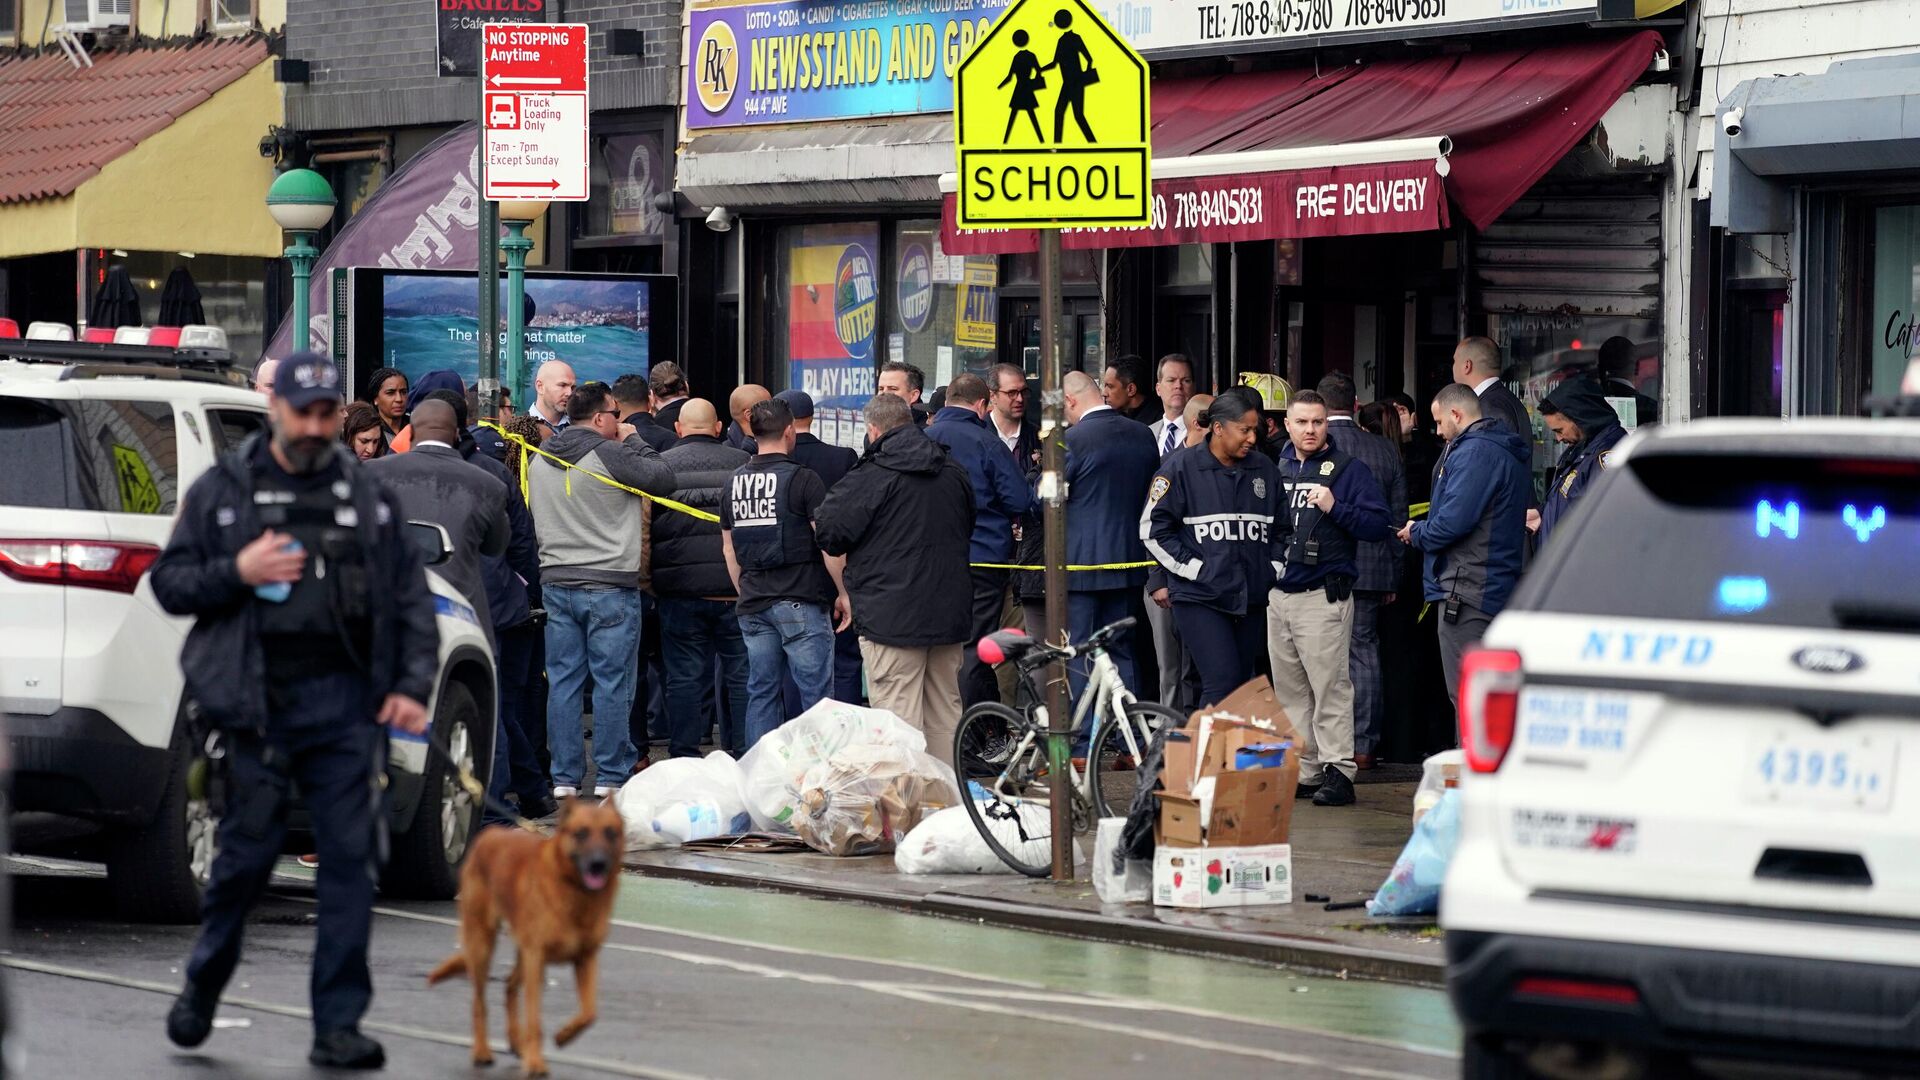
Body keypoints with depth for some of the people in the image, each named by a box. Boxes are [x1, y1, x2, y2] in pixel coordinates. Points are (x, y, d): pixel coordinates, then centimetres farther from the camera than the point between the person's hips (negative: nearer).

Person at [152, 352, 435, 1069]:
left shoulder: (369, 498, 11)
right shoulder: (221, 491, 6)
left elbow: (412, 599, 12)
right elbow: (169, 582, 6)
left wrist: (413, 686, 1)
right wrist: (237, 572, -11)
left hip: (346, 705, 2)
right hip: (256, 705, -2)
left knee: (351, 860, -3)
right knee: (248, 852, 3)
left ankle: (338, 1025, 1)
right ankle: (202, 987, 27)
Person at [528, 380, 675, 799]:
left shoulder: (540, 461, 11)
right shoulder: (610, 455, -12)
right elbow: (664, 479, -12)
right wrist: (634, 442, 0)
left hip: (556, 584, 6)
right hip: (609, 585, -6)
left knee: (562, 683, 7)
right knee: (612, 685, 0)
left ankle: (564, 779, 8)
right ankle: (610, 777, 1)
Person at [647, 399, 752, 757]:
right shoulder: (743, 464, 1)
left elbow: (644, 529, 1)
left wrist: (647, 579, 10)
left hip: (679, 592, 0)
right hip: (736, 590, 0)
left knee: (684, 677, 4)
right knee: (742, 675, 7)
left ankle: (684, 758, 5)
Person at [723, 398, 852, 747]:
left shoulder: (735, 482, 9)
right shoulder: (802, 479, -10)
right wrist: (842, 593, -2)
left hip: (754, 605, 6)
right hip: (801, 601, -6)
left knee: (762, 693, 10)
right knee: (816, 694, -3)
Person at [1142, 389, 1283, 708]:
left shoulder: (1264, 469, 11)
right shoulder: (1181, 467, -4)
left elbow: (1282, 529, 22)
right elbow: (1154, 530, -5)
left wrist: (1274, 568, 9)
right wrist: (1196, 568, -10)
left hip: (1252, 598, 6)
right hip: (1200, 597, -5)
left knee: (1242, 684, 8)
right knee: (1223, 682, -17)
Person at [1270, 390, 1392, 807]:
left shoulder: (1348, 469, -1)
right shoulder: (1277, 468, 15)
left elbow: (1379, 525, -8)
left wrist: (1335, 508, -20)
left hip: (1324, 596, -6)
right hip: (1279, 595, 6)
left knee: (1330, 687, -9)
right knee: (1289, 691, 9)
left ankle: (1337, 771, -9)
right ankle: (1304, 770, 15)